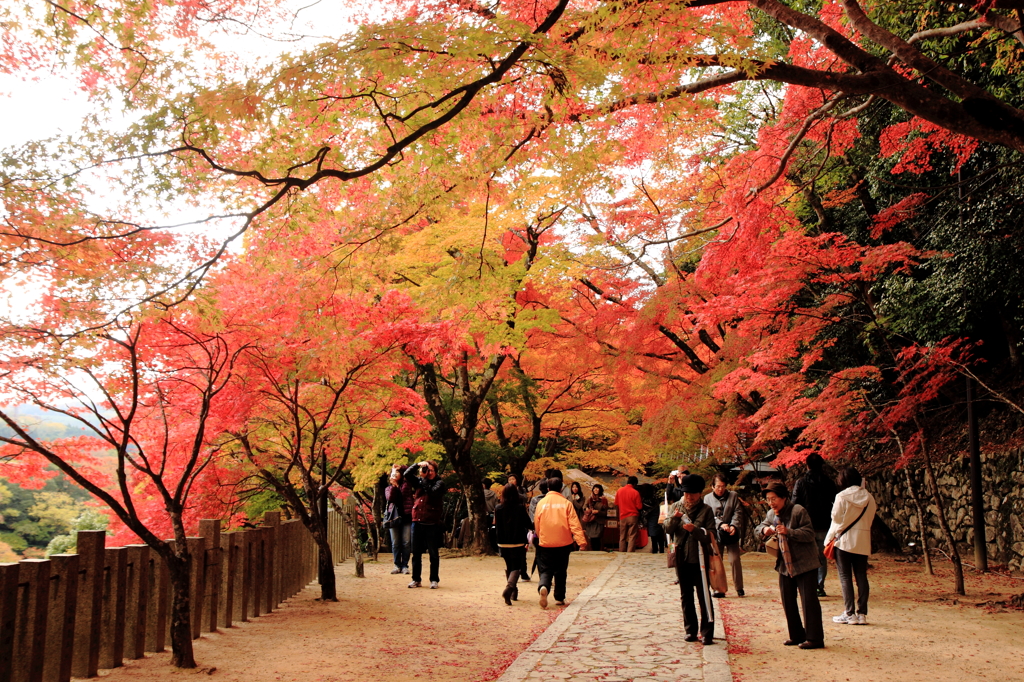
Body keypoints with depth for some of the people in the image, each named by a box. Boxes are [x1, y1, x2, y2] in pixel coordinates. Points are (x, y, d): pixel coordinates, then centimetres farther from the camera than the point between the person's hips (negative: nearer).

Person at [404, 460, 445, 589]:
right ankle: (416, 579, 17)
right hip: (417, 522, 4)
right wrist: (417, 465, -9)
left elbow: (431, 492, -17)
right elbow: (407, 474, 2)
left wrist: (424, 478, -10)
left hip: (432, 523, -4)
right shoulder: (419, 481, 13)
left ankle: (434, 580, 10)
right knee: (416, 553, 9)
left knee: (434, 554, 3)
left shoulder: (439, 483, 0)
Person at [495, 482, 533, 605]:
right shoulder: (520, 508, -10)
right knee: (516, 567, 2)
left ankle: (513, 592, 25)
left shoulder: (498, 509, -3)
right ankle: (509, 588, -23)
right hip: (518, 544, -3)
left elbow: (497, 527, 2)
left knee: (509, 567, 20)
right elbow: (529, 525, -5)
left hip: (503, 544, 3)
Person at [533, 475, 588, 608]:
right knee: (561, 571, 14)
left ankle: (543, 587, -25)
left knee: (545, 570, 3)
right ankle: (559, 598, 18)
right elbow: (574, 524, -9)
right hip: (563, 543, 0)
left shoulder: (541, 503, 0)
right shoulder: (566, 503, -3)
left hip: (545, 543, 0)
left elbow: (536, 524, 7)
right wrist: (581, 541, -12)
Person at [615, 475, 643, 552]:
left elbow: (616, 503, 11)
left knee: (622, 537, 11)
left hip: (622, 517, 4)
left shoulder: (619, 491, 1)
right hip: (633, 516, -4)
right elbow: (639, 506, -8)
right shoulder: (635, 493, -10)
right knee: (632, 537, -1)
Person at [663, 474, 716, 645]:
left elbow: (710, 536, -9)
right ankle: (690, 631, 22)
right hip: (682, 558, 4)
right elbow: (667, 529, 0)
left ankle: (707, 633, 5)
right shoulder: (675, 507, 5)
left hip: (700, 559, -3)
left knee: (704, 597, -2)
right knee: (686, 597, 12)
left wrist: (694, 530, -25)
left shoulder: (706, 510, -4)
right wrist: (674, 518, -19)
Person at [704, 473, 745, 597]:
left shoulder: (733, 496, 7)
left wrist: (734, 526, -16)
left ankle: (739, 587, 9)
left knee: (734, 560, -3)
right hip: (715, 534, 0)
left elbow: (738, 513, 1)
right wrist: (721, 524, -19)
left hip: (731, 534, 0)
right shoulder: (707, 498, 5)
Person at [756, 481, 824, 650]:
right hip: (784, 565, 7)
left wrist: (788, 532, -29)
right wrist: (764, 530, -6)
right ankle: (797, 636, 20)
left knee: (809, 601, -5)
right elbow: (759, 528, 17)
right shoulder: (771, 514, 7)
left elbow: (809, 534, -18)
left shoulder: (798, 511, -15)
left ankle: (815, 638, 1)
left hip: (804, 564, -7)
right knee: (787, 601, 10)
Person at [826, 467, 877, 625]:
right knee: (861, 577, 8)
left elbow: (837, 519, -8)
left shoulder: (842, 496, -11)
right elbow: (870, 519, 5)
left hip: (844, 541, -4)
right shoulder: (869, 497, 2)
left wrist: (830, 538, 5)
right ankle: (862, 613, 8)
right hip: (863, 541, 4)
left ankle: (849, 613, 1)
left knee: (845, 577, 2)